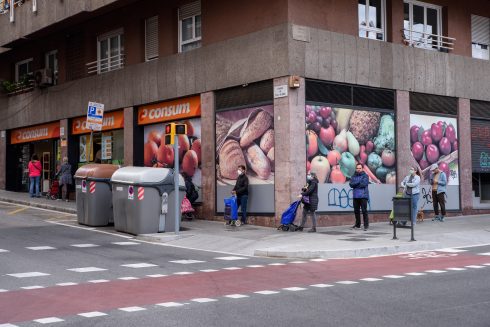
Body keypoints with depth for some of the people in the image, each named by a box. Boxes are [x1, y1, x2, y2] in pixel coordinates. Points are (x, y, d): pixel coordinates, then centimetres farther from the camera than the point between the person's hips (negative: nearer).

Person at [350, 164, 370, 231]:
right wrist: (359, 183, -12)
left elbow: (364, 184, -14)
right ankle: (357, 224, 21)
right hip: (356, 196, 5)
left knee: (364, 210, -9)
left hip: (363, 196, -5)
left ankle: (366, 225, -5)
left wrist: (355, 184, -4)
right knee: (356, 211, 10)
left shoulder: (365, 176, 2)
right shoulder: (353, 176, 15)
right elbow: (351, 184, 1)